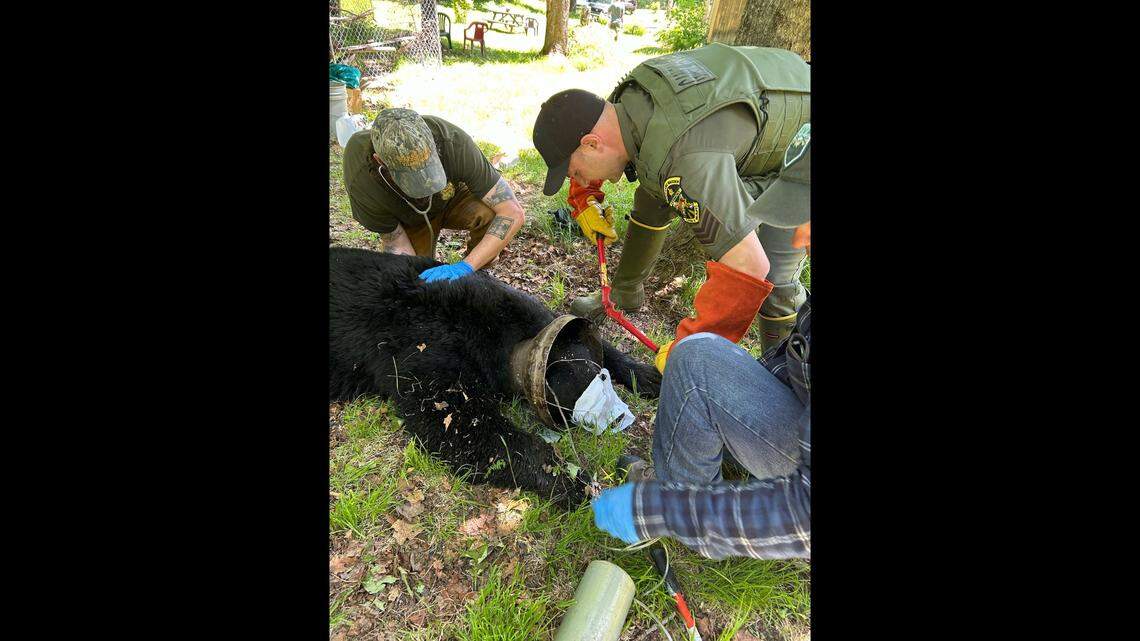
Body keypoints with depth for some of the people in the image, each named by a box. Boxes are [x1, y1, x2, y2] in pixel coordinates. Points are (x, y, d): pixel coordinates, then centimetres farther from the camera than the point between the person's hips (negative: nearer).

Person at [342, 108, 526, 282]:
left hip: (454, 196, 0)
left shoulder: (454, 142, -39)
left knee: (488, 212, -33)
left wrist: (465, 266, -47)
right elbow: (395, 241, -20)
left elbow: (514, 213, -38)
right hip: (410, 221, 1)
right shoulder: (360, 181, -36)